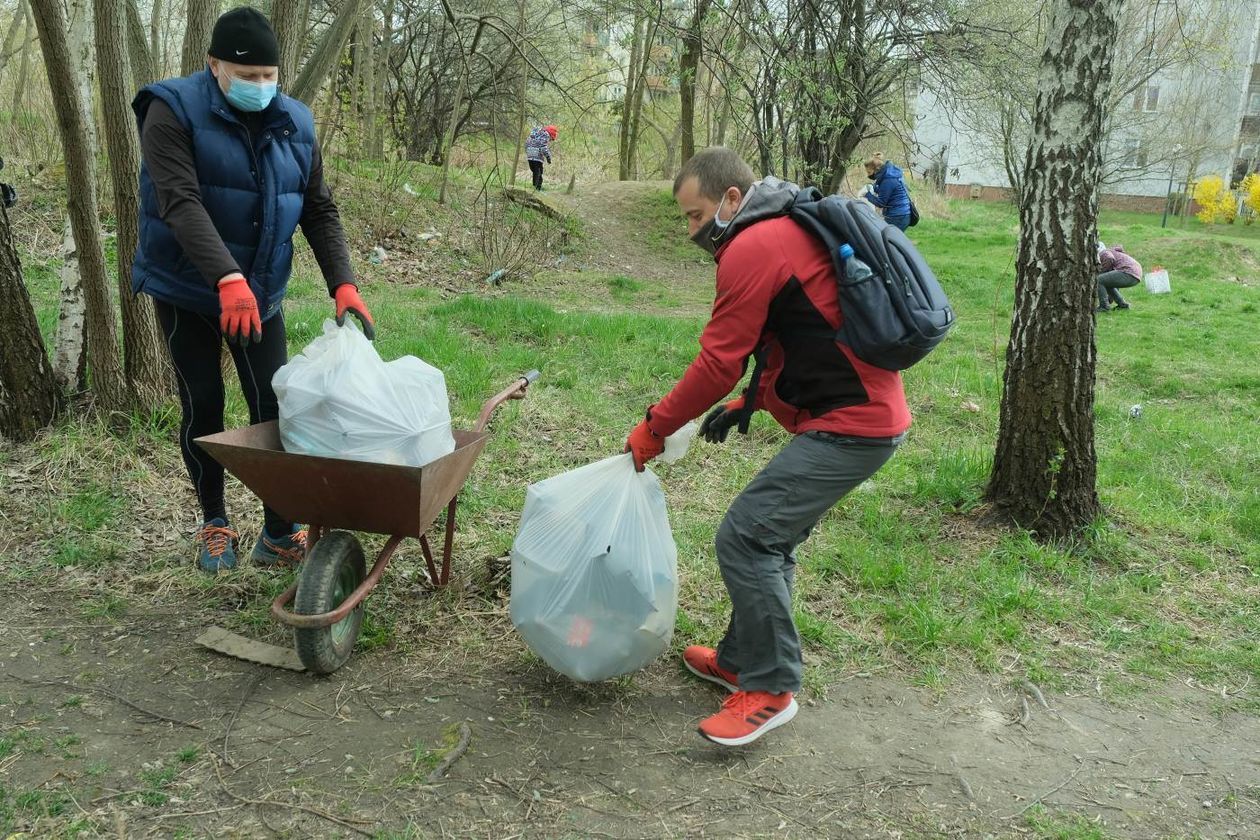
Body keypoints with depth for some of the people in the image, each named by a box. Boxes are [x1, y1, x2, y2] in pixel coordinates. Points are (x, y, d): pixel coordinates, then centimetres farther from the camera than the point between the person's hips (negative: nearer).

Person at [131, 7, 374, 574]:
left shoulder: (294, 124, 0)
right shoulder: (172, 112, -14)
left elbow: (319, 211, 1)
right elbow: (180, 203, -27)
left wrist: (343, 285, -13)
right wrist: (228, 280, -41)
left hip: (261, 292, 3)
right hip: (186, 290, -3)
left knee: (273, 405, -1)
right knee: (202, 406, 3)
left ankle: (280, 535, 7)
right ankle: (214, 523, 22)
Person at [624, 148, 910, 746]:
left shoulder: (752, 248, -14)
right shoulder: (791, 229, 18)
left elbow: (718, 362, -14)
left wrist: (654, 428, -2)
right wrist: (750, 402, 16)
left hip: (847, 428, -11)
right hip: (871, 413, 11)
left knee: (745, 539, -9)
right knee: (771, 537, 17)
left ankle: (770, 690, 3)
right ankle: (742, 660, 29)